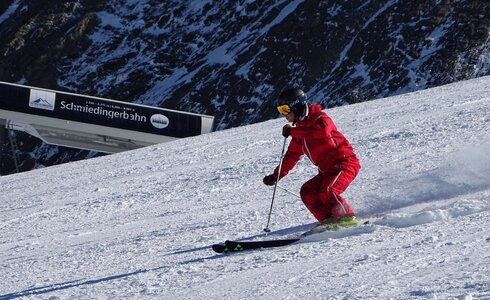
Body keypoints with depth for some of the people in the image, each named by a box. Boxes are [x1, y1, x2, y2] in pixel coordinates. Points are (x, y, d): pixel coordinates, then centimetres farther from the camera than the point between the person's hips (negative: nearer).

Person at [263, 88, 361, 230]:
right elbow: (292, 155, 26)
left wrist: (293, 131, -29)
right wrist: (276, 176, 18)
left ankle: (348, 219, -18)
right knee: (307, 191, -5)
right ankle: (328, 220, -13)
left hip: (345, 162, -9)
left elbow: (323, 132, -35)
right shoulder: (301, 131, 18)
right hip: (327, 169, 9)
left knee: (327, 192, -28)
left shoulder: (319, 118, -10)